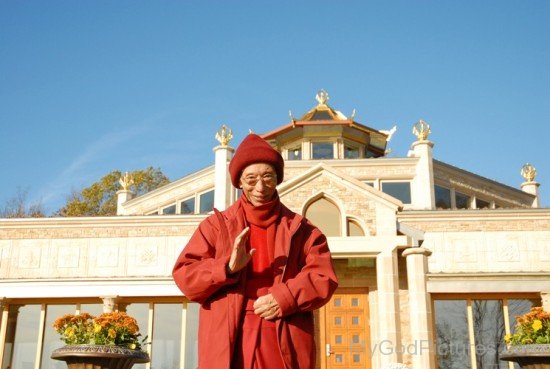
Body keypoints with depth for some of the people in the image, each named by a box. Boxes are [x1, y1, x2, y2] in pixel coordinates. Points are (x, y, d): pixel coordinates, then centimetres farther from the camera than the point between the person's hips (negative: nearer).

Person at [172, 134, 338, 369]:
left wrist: (286, 297, -13)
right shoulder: (216, 225, 12)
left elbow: (323, 278, 6)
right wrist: (227, 267, -14)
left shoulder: (301, 229, 14)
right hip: (227, 344, -1)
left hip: (285, 344, 1)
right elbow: (184, 276, 5)